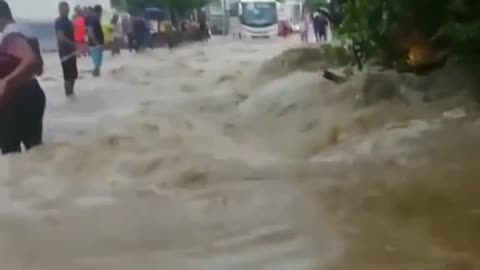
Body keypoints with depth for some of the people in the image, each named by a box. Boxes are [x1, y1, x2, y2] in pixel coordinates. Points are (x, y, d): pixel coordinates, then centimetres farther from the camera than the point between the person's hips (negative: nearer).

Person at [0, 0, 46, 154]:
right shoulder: (25, 32, 12)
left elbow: (32, 61, -35)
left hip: (15, 99, -10)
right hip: (31, 94, 10)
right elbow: (37, 67, 21)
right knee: (35, 148, 16)